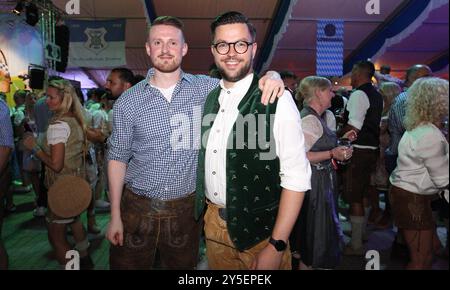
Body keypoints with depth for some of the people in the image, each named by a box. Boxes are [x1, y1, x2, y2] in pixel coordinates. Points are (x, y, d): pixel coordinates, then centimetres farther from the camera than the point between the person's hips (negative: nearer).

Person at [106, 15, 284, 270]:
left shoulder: (205, 88, -2)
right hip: (137, 208, 0)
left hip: (185, 209, 1)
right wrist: (115, 215, -1)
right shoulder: (128, 102, -3)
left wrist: (272, 77, -17)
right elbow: (118, 158, 1)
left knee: (182, 265, 15)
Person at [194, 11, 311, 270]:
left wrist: (276, 246, -19)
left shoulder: (276, 100, -15)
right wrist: (206, 213, 8)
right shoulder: (210, 99, 4)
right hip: (212, 223, 6)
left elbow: (296, 178, -17)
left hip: (258, 230, -5)